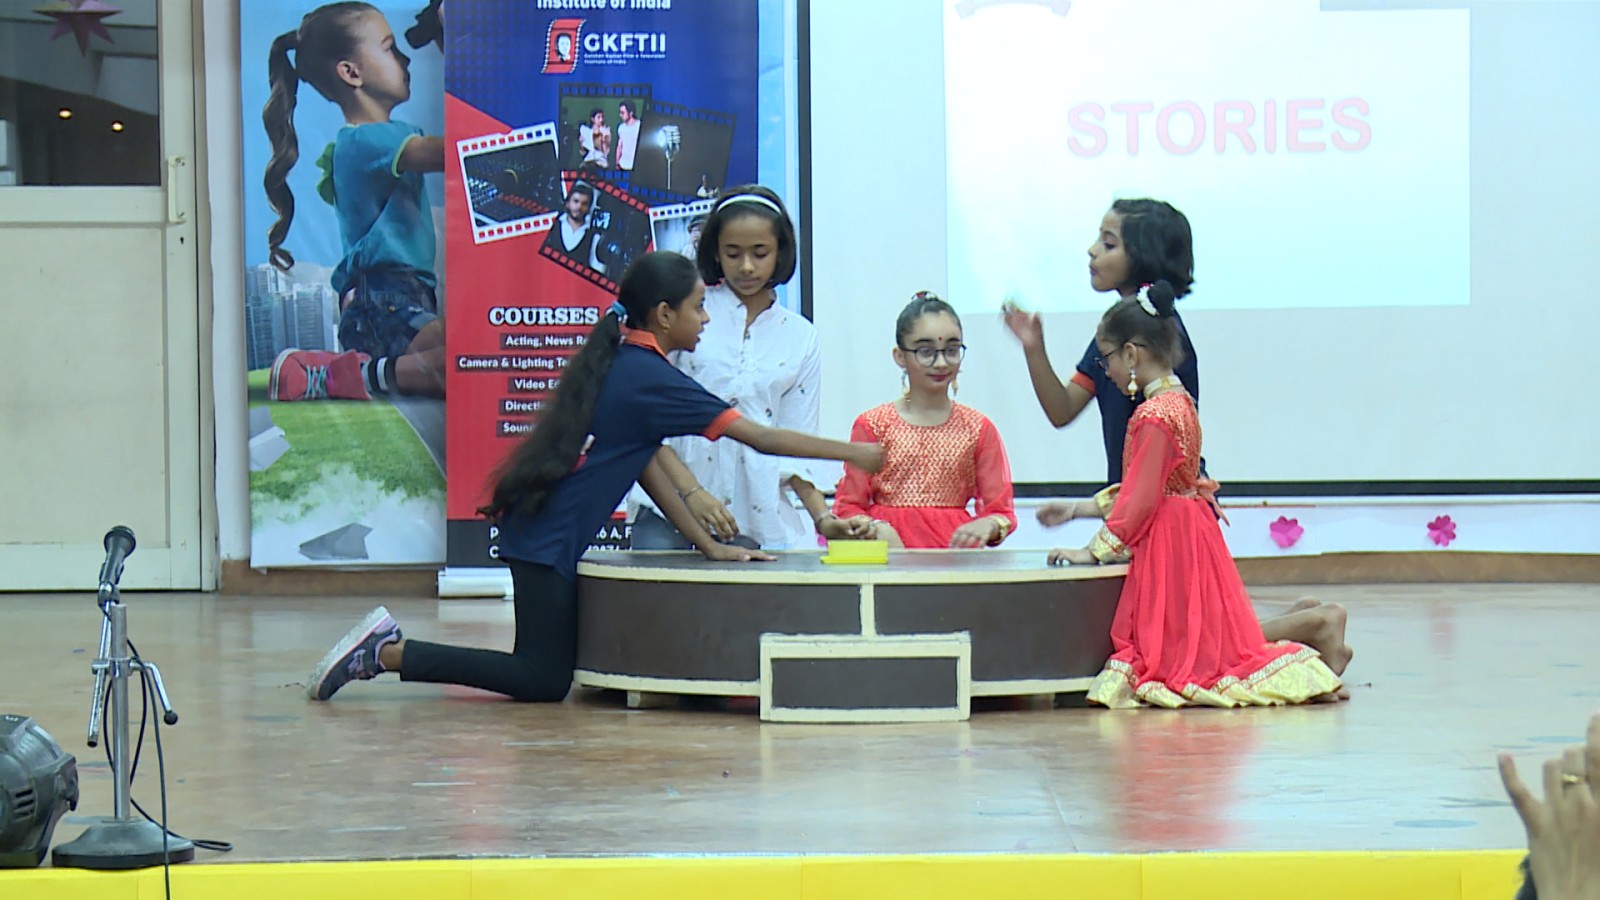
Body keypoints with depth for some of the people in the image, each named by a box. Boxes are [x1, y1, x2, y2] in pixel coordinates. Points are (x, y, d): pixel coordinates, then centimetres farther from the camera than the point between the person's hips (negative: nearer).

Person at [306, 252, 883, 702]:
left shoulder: (620, 363, 14)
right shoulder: (649, 380, -14)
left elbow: (645, 467, 14)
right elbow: (759, 437, -13)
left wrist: (709, 545, 12)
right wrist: (853, 453, -6)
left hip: (537, 528, 10)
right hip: (546, 538, -10)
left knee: (547, 672, 14)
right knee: (546, 681, -4)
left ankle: (389, 648, 14)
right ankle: (390, 653, -6)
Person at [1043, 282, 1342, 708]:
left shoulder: (1154, 415, -18)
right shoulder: (1178, 402, 13)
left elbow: (1143, 498, -22)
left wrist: (1095, 550, -18)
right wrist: (1074, 511, 21)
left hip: (1169, 543, -10)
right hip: (1191, 533, 10)